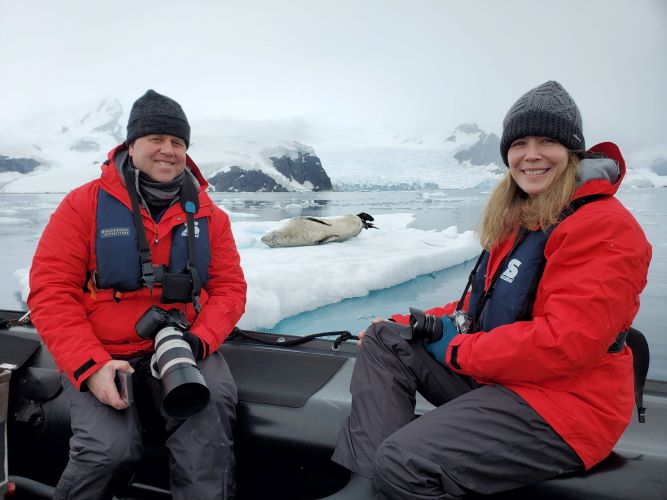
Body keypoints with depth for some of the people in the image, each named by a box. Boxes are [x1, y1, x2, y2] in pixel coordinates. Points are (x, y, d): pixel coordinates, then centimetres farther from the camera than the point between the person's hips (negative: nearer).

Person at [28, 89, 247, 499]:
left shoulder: (208, 215, 5)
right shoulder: (85, 204, -2)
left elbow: (230, 286, 3)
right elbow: (51, 291, -6)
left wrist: (199, 340, -16)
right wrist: (90, 366, -17)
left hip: (185, 347, 2)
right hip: (102, 354, -1)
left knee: (213, 407, -28)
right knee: (111, 448, -23)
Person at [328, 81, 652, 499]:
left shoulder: (606, 227, -15)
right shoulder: (517, 220, 13)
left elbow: (565, 342, -24)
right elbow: (484, 304, 16)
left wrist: (458, 350, -14)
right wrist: (409, 323, 5)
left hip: (562, 401, -9)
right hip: (493, 377, 9)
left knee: (404, 463, -28)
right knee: (384, 340, 0)